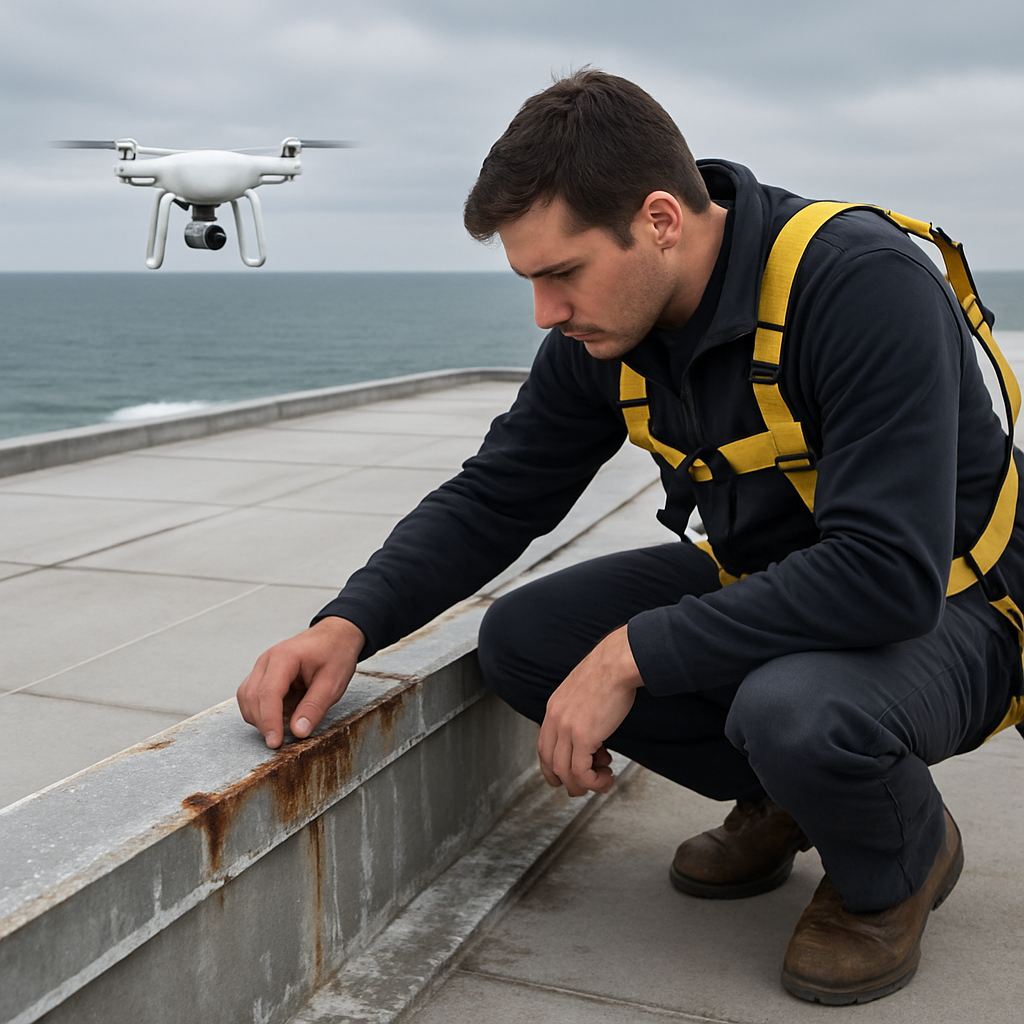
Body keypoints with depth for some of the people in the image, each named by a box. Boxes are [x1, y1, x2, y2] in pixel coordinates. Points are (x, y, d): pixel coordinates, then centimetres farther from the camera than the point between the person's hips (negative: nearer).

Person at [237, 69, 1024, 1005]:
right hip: (759, 579, 7)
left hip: (947, 606, -6)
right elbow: (494, 499, -1)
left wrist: (633, 655, -34)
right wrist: (351, 623, -18)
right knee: (523, 639, -10)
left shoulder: (866, 286, -30)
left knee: (798, 711, -39)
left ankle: (902, 859, -1)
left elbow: (889, 573, -36)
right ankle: (778, 796, 10)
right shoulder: (603, 331, -8)